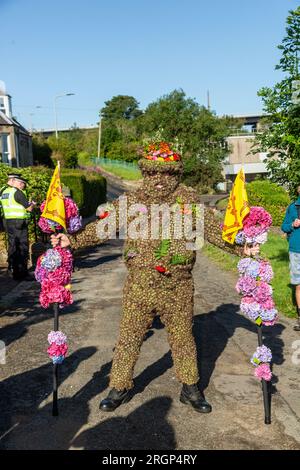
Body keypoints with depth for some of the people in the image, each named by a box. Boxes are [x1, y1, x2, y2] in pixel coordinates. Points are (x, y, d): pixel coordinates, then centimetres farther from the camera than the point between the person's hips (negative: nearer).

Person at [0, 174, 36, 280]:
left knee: (12, 247, 15)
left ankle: (12, 269, 22)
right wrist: (32, 204, 10)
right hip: (19, 222, -8)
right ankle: (22, 274, -1)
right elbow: (29, 208, -12)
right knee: (22, 248, -3)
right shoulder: (17, 192, -14)